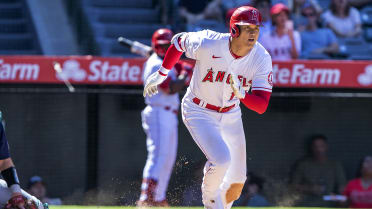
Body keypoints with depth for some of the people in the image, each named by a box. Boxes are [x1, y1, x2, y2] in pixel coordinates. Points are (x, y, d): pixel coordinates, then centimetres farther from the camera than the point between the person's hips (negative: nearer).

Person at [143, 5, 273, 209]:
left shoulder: (261, 58, -20)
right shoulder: (207, 44, -28)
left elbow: (261, 106, -22)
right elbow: (179, 41, -5)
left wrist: (240, 93, -41)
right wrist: (161, 74, 4)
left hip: (230, 115, 4)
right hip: (199, 113, -4)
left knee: (237, 180, 6)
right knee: (221, 159, -26)